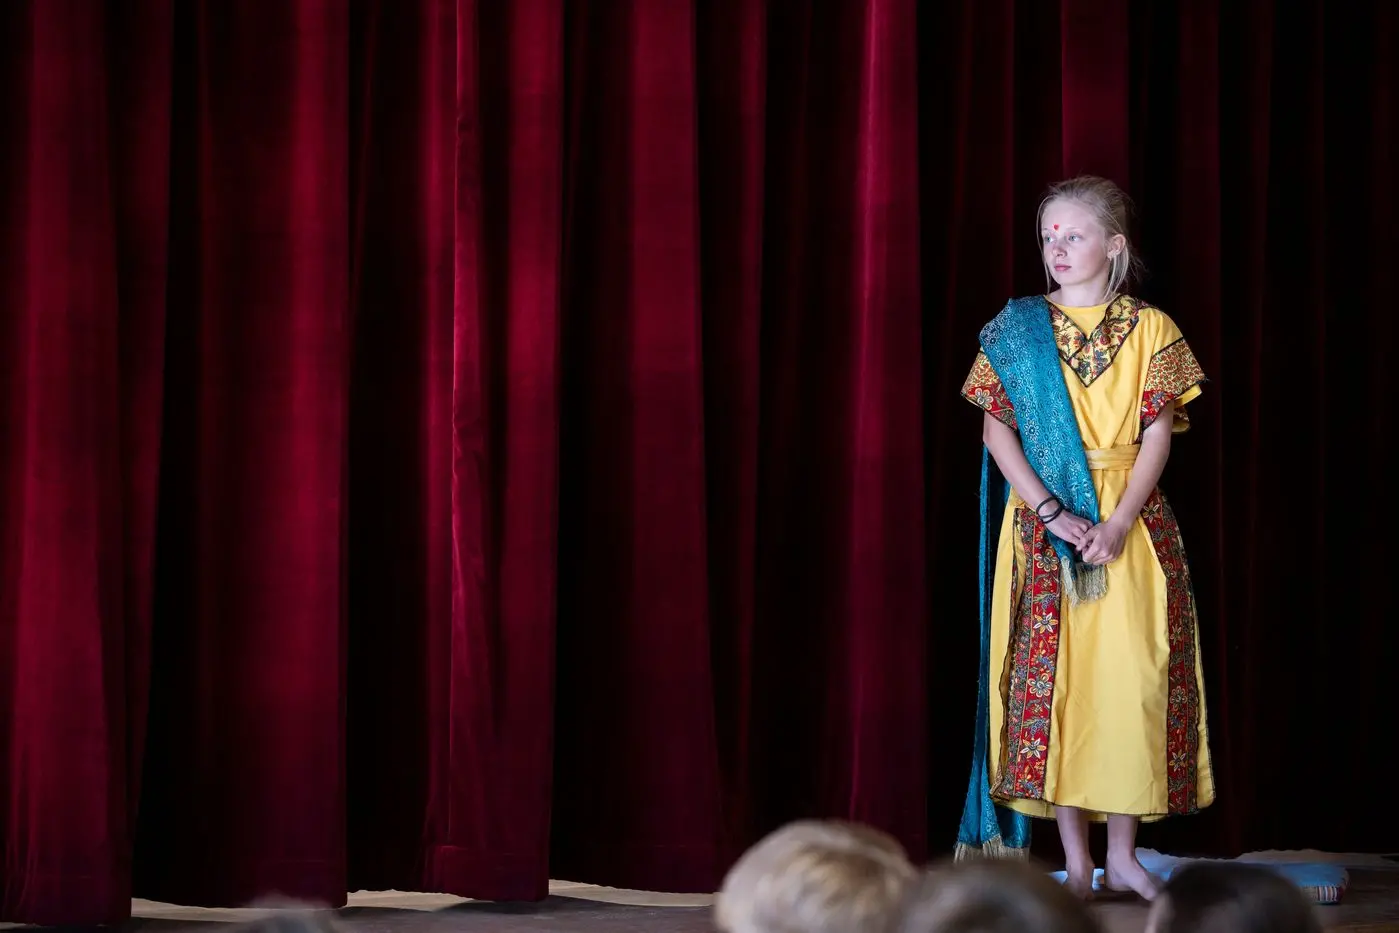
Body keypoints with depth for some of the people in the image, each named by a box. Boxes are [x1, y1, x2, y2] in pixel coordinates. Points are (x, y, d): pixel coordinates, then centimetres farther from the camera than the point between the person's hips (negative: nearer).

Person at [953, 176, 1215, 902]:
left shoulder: (1149, 330, 4)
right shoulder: (1017, 330, 5)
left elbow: (1158, 433, -1)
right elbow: (997, 431, -1)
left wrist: (1119, 522, -14)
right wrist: (1053, 512, -12)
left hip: (1130, 522, 0)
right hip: (1044, 522, 0)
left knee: (1132, 676, -4)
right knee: (1051, 676, -3)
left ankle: (1122, 853, 6)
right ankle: (1075, 859, 3)